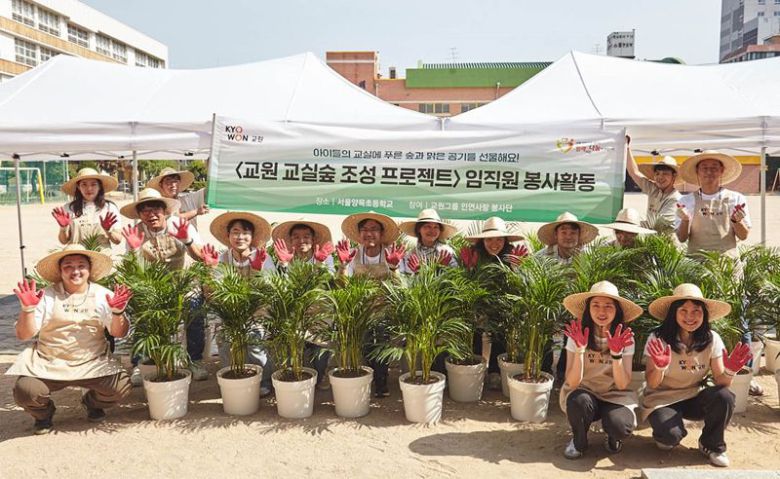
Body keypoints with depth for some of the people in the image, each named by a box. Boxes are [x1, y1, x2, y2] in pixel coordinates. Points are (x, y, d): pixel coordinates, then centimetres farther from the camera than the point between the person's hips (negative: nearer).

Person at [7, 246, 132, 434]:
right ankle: (43, 413, 14)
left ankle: (92, 403, 16)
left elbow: (119, 333, -1)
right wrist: (28, 309, -20)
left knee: (120, 387, -22)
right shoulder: (47, 296, 1)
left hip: (93, 363, 0)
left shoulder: (103, 295, 3)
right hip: (48, 364, 0)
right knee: (25, 390, -26)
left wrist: (117, 312, -21)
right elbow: (23, 335, -3)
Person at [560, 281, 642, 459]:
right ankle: (579, 441, -3)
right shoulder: (578, 335, -14)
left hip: (613, 396, 1)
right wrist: (580, 350, -33)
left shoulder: (625, 338, -11)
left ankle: (613, 438, 8)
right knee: (580, 401, -35)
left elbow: (622, 385, -16)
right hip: (583, 392, 0)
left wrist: (616, 353, -31)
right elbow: (572, 383, -19)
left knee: (621, 426, -31)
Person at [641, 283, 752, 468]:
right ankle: (665, 435, 9)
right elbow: (652, 385, -15)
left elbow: (720, 381, -7)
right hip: (663, 399, -3)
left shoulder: (711, 339, -8)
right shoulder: (658, 339, -17)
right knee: (671, 434, -31)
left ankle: (711, 445, 0)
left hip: (695, 397, 3)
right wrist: (660, 368, -36)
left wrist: (730, 371, -29)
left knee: (725, 397, -27)